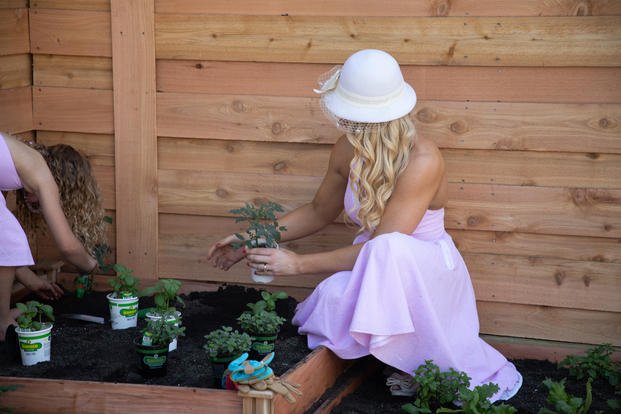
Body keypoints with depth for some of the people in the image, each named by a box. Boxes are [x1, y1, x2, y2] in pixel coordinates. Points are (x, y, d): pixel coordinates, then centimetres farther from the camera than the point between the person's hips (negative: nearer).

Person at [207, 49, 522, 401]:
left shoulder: (422, 160, -26)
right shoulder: (348, 151, -4)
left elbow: (382, 247, -28)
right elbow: (319, 212, 15)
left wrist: (298, 264, -26)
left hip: (429, 271, -5)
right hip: (381, 270, 5)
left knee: (391, 252, -40)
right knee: (336, 299, -30)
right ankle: (413, 362, -2)